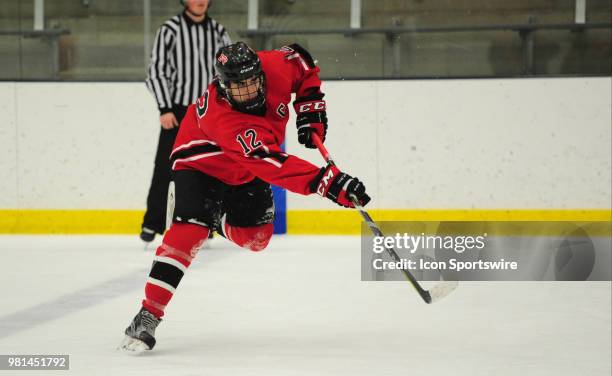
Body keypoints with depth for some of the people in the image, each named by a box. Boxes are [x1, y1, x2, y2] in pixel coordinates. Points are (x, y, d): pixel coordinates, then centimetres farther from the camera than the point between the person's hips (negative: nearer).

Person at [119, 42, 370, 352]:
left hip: (244, 174, 6)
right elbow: (274, 166, -51)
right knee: (190, 230, -25)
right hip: (200, 161, -6)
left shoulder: (276, 68, -28)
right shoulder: (223, 119, -43)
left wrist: (310, 107, -10)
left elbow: (302, 63, -1)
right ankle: (148, 315, -25)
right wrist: (328, 182, -58)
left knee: (255, 238, 2)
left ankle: (214, 218, 36)